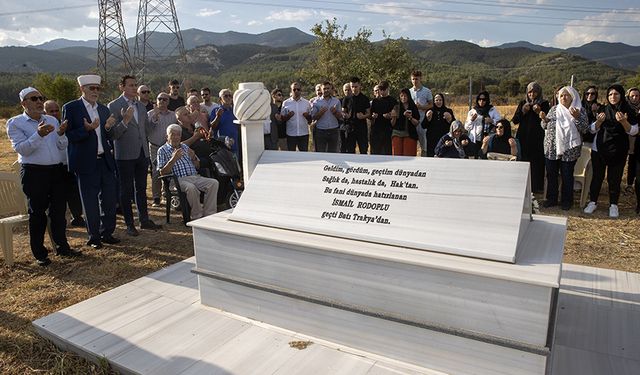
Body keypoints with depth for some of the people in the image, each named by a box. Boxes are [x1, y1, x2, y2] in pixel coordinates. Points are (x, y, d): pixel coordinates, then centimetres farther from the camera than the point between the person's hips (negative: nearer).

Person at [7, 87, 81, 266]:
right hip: (34, 173, -4)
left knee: (59, 211, 9)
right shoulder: (15, 123, -1)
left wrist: (61, 135, -13)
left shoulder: (52, 120, 11)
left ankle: (62, 246, 21)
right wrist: (39, 135, -25)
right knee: (37, 213, 4)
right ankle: (39, 253, 14)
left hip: (57, 170, 4)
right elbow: (21, 149, -12)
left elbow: (63, 147, 7)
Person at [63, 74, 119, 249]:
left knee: (109, 199, 8)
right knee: (90, 202, 5)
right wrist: (87, 129, -22)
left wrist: (108, 127, -5)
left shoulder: (104, 109, 12)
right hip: (87, 163, -5)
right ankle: (94, 237, 19)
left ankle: (107, 233, 24)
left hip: (106, 161, 5)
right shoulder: (71, 108, -3)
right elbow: (68, 136, -8)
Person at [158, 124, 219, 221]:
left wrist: (193, 158, 1)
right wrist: (174, 159, -15)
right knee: (191, 188, -38)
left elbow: (197, 166, 24)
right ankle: (197, 216, -24)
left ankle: (208, 214, -23)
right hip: (179, 180, -5)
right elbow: (162, 172, -3)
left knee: (214, 183, -22)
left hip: (195, 177, 5)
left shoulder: (185, 147, 25)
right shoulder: (162, 150, 9)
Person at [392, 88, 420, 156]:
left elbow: (417, 123, 3)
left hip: (410, 135, -1)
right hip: (397, 134, 1)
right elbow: (392, 124, 8)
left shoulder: (413, 107, 7)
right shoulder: (396, 107, 10)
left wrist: (410, 117, -12)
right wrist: (394, 116, -9)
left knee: (409, 157, -6)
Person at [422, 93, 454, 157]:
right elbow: (423, 126, 3)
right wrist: (427, 117, -13)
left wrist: (450, 118, -15)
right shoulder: (430, 111, 10)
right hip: (432, 140, 1)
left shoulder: (448, 111, 9)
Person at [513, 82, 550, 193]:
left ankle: (536, 187, 5)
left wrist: (539, 112, -18)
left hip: (537, 139, -2)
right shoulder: (522, 103, 11)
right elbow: (515, 120, 5)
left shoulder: (544, 104, 3)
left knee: (537, 162, -4)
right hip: (523, 137, 2)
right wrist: (523, 111, -10)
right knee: (523, 162, 0)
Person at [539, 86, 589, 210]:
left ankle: (566, 201, 18)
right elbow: (545, 126, 12)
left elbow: (585, 128, -7)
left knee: (567, 176, 4)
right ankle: (551, 199, 21)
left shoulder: (580, 110, -1)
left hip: (569, 150, -3)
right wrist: (544, 119, -10)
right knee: (551, 174, 8)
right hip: (552, 148, 3)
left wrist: (577, 117, -22)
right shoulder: (554, 109, 8)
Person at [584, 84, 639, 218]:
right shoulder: (603, 110, 4)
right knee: (597, 176, 5)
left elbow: (633, 131, -4)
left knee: (614, 178, 3)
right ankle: (593, 202, 15)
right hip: (599, 149, 1)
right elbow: (592, 130, 6)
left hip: (618, 151, -1)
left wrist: (624, 122, -22)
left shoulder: (628, 111, 0)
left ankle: (613, 205, 13)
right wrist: (599, 121, -15)